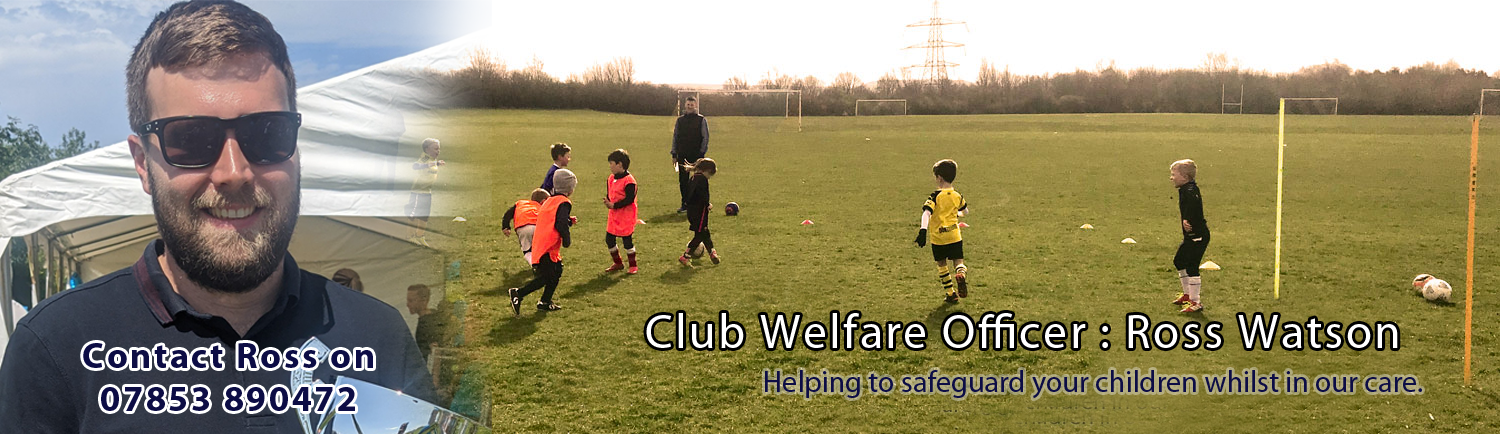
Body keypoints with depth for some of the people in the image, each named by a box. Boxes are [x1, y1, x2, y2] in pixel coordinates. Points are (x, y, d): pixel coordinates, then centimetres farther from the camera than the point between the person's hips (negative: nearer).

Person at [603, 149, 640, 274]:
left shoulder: (629, 180, -18)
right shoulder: (611, 178, 7)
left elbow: (630, 199, -21)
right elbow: (609, 194, 13)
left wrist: (614, 205, -21)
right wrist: (607, 202, -9)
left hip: (626, 216, -8)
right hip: (614, 215, 8)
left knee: (627, 240, 0)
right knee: (609, 239, 9)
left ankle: (633, 266, 16)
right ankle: (618, 264, 26)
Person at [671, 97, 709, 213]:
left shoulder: (702, 120, 2)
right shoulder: (680, 120, 12)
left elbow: (705, 138, 1)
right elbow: (675, 137, 15)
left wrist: (702, 153, -8)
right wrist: (674, 154, 9)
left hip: (696, 155, -3)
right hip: (682, 155, 3)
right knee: (683, 180, 3)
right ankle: (685, 204, 11)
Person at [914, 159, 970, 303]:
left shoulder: (935, 196, -10)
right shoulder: (957, 196, 5)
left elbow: (926, 212, -24)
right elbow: (965, 211, 23)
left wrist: (923, 230, -33)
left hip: (938, 237, -2)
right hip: (955, 236, 2)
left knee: (942, 264, 14)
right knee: (958, 261, 6)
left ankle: (950, 293, 18)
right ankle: (961, 274, -30)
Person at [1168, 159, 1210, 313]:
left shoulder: (1190, 190, -21)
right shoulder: (1186, 189, 12)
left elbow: (1194, 201, -43)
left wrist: (1187, 220, -41)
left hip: (1197, 235, -11)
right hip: (1191, 236, 11)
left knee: (1191, 266, -10)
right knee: (1179, 261, 21)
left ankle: (1196, 302, -4)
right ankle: (1187, 294, 34)